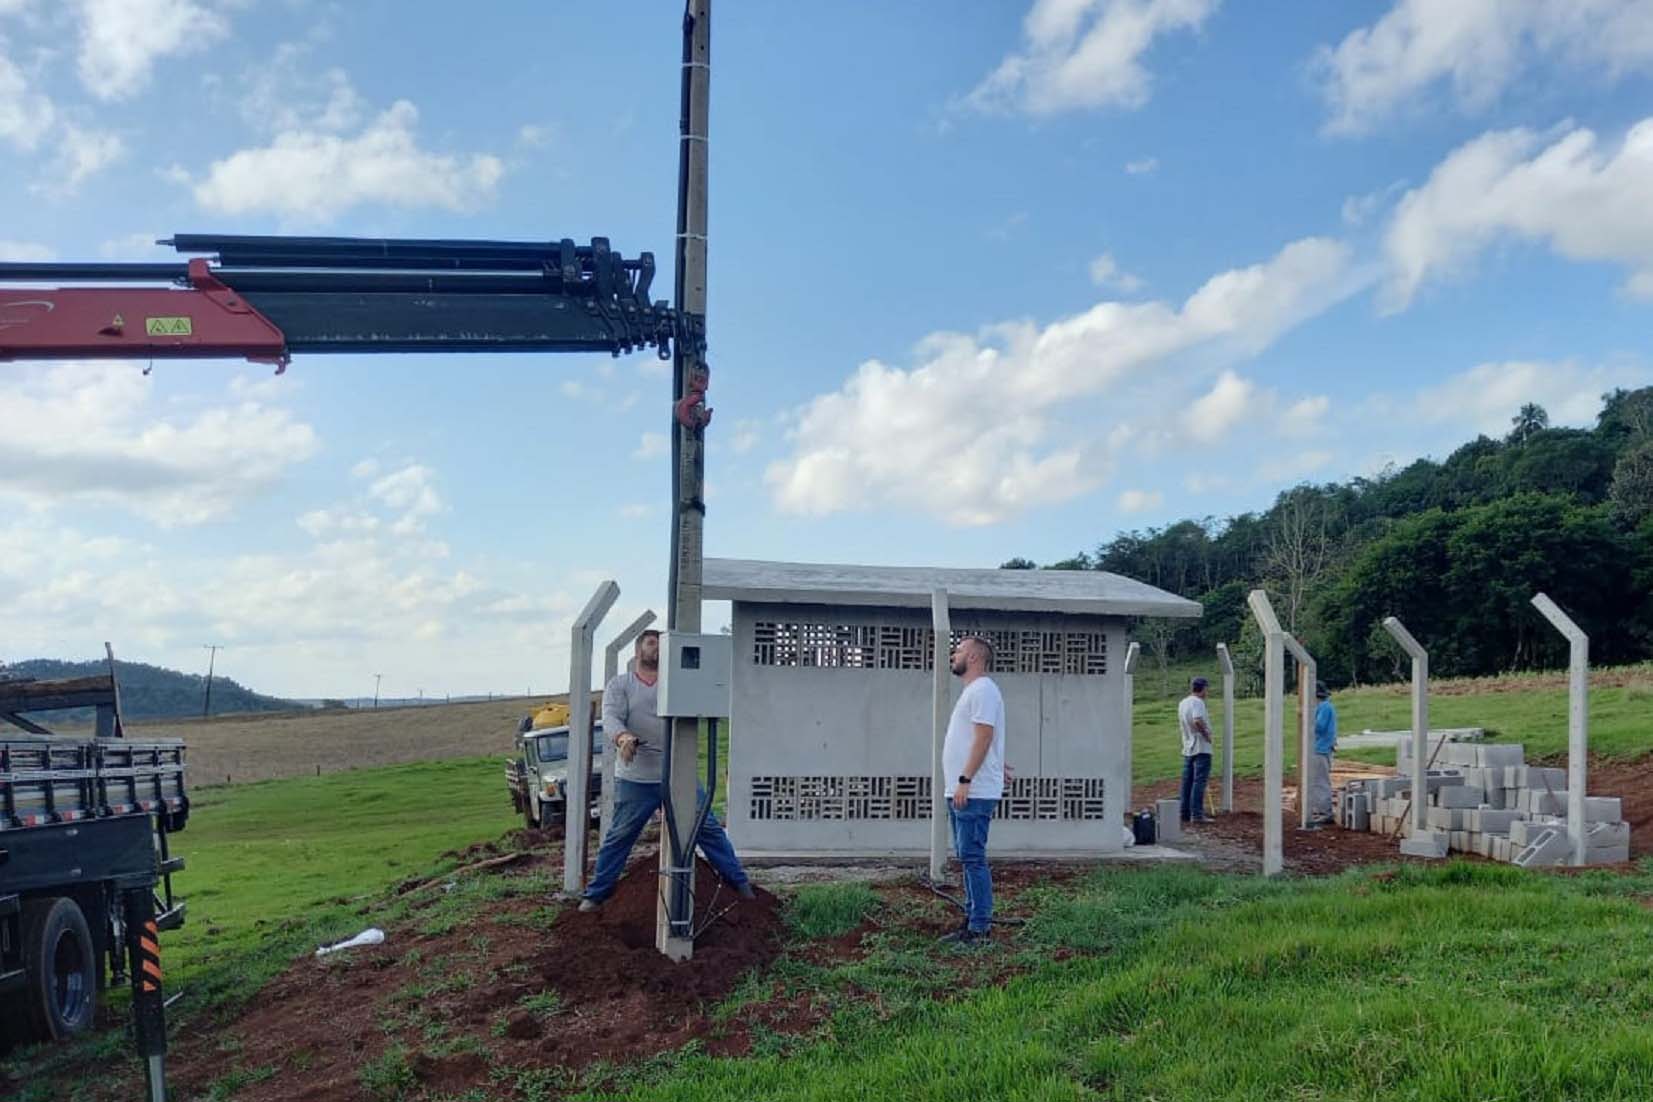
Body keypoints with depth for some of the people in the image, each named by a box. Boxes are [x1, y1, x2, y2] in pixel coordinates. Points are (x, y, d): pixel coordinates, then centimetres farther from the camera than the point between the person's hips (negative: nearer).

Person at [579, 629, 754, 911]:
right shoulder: (620, 685, 2)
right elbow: (611, 718, -12)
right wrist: (622, 737, -33)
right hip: (635, 780, -2)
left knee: (710, 828, 4)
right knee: (619, 836, 5)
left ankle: (739, 883, 14)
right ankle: (595, 895, 18)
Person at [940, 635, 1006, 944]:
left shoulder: (982, 690, -12)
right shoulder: (972, 691, 20)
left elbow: (983, 737, -21)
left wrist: (965, 780, -24)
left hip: (973, 793, -11)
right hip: (962, 792, 11)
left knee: (972, 858, -9)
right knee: (968, 858, 13)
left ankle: (980, 927, -5)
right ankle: (973, 921, 19)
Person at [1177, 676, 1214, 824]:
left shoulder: (1182, 703, 12)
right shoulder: (1198, 702, -14)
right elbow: (1197, 721, -29)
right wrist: (1206, 733, -17)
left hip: (1187, 748, 8)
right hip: (1201, 747, -8)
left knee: (1187, 782, 12)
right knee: (1199, 781, -8)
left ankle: (1185, 813, 15)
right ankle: (1197, 814, -10)